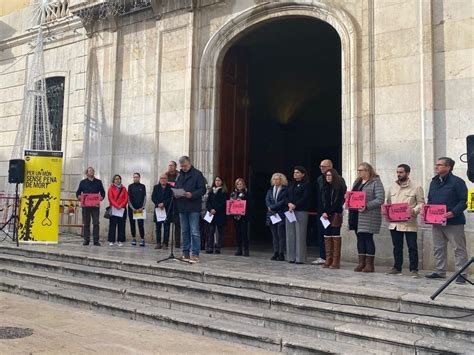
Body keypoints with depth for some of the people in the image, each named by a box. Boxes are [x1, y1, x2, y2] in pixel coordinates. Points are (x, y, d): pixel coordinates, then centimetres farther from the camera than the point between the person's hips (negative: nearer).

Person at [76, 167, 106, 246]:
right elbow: (78, 192, 13)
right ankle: (86, 239, 11)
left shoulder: (98, 182, 11)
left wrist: (102, 197, -7)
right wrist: (79, 196, -8)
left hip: (96, 205, 0)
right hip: (85, 205, 1)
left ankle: (96, 240, 1)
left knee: (96, 223, -3)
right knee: (86, 223, 4)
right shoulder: (83, 182, 11)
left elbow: (103, 192, 13)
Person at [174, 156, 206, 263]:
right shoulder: (179, 175, 16)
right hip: (182, 207, 6)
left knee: (194, 232, -5)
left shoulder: (197, 174, -2)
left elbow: (202, 189, -8)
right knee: (184, 231, 11)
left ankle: (195, 254, -2)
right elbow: (175, 188, 21)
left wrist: (192, 195, -22)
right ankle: (185, 253, 18)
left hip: (193, 208, -6)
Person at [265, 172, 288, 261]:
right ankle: (275, 253, 10)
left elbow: (283, 202, -12)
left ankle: (281, 254, -1)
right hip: (271, 214, 6)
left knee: (281, 235, -4)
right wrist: (270, 207, -12)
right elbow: (267, 200, 6)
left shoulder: (285, 190, -4)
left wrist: (273, 207, -12)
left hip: (281, 214, -5)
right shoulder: (270, 189, 15)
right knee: (274, 235, 7)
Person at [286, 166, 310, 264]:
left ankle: (300, 258, -2)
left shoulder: (306, 185, 0)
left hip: (301, 211, -6)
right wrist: (289, 204, -7)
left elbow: (305, 197, -10)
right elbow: (286, 196, 13)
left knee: (300, 234, -6)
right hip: (290, 211, 6)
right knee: (290, 234, 4)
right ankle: (291, 257, 9)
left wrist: (295, 205, -15)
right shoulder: (290, 184, 19)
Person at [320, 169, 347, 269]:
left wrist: (328, 213, -9)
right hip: (326, 215, 6)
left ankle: (336, 261, -4)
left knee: (335, 236, -5)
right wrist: (323, 212, -2)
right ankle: (328, 260, 7)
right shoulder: (325, 187, 16)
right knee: (327, 236, 3)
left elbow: (339, 202, -7)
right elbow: (322, 201, 13)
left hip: (335, 214, -6)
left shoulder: (340, 187, -3)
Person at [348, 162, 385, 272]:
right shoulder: (357, 182, 18)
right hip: (356, 215, 7)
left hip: (369, 216, -7)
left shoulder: (376, 182, -6)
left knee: (367, 238, -4)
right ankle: (361, 263, 16)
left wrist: (366, 206, -22)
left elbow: (380, 199, -14)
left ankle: (370, 264, 4)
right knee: (360, 238, 9)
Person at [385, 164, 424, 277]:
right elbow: (388, 202, 19)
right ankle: (397, 268, 22)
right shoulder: (392, 187, 14)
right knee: (397, 247, 13)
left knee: (412, 247, -1)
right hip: (394, 222, 5)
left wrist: (414, 210, -20)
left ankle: (414, 269, 8)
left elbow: (421, 203, -3)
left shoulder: (416, 187, -1)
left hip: (409, 223, -5)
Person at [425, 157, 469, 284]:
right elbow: (430, 201, 21)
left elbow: (463, 201, -13)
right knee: (438, 248, 13)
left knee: (459, 249, 0)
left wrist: (453, 212, -25)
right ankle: (439, 272, 24)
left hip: (454, 222, -7)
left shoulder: (457, 182, -8)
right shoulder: (434, 182, 14)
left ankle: (462, 274, 5)